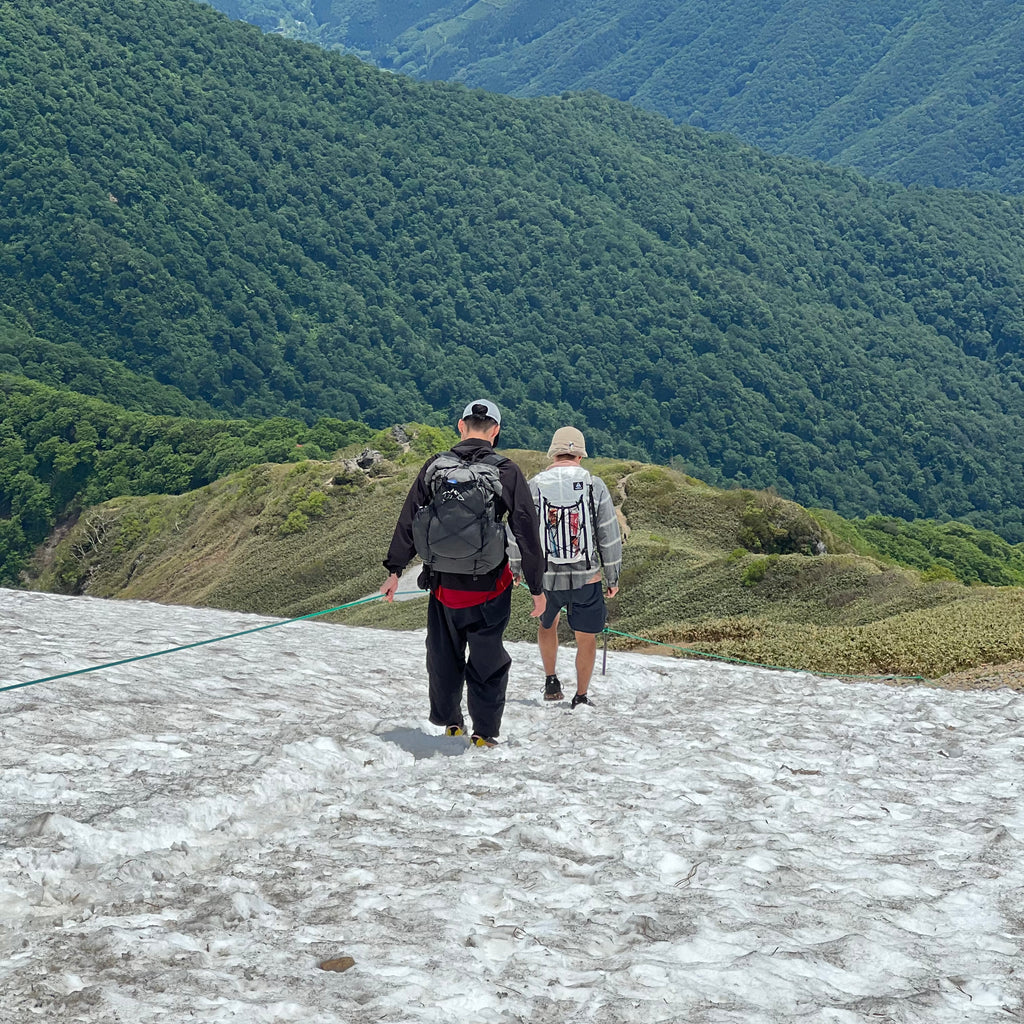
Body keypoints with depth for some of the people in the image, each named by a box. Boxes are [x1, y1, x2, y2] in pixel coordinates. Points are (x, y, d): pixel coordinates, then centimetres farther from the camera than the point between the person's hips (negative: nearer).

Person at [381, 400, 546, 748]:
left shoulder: (435, 466, -2)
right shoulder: (507, 472, -9)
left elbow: (408, 521, 3)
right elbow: (527, 533, -7)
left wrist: (394, 570, 13)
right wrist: (536, 588, 1)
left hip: (442, 585, 2)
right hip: (489, 589, -2)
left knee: (443, 657, 19)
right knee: (488, 661, 11)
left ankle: (449, 722, 32)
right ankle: (484, 733, 16)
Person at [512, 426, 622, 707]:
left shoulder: (534, 487, -5)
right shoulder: (595, 485, -7)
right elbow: (609, 536, -3)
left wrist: (514, 569, 18)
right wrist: (613, 577, 8)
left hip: (545, 577, 1)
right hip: (586, 578, -1)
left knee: (547, 624, 29)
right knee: (586, 638, 15)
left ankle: (551, 681, 28)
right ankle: (581, 697, 22)